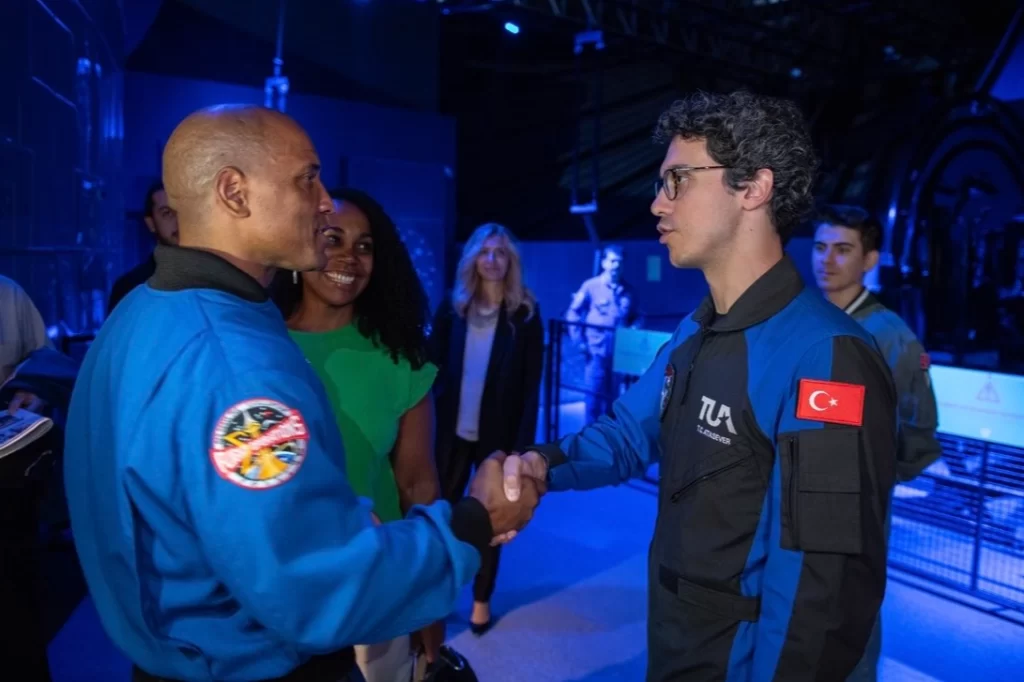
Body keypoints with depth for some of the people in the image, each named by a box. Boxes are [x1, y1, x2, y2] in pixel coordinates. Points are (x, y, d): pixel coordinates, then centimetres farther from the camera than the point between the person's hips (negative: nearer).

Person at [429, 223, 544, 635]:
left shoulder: (525, 314, -5)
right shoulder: (451, 307, 0)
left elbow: (531, 385, -6)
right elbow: (432, 365, 0)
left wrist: (523, 441, -10)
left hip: (498, 433, -1)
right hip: (451, 428, 2)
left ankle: (482, 599, 31)